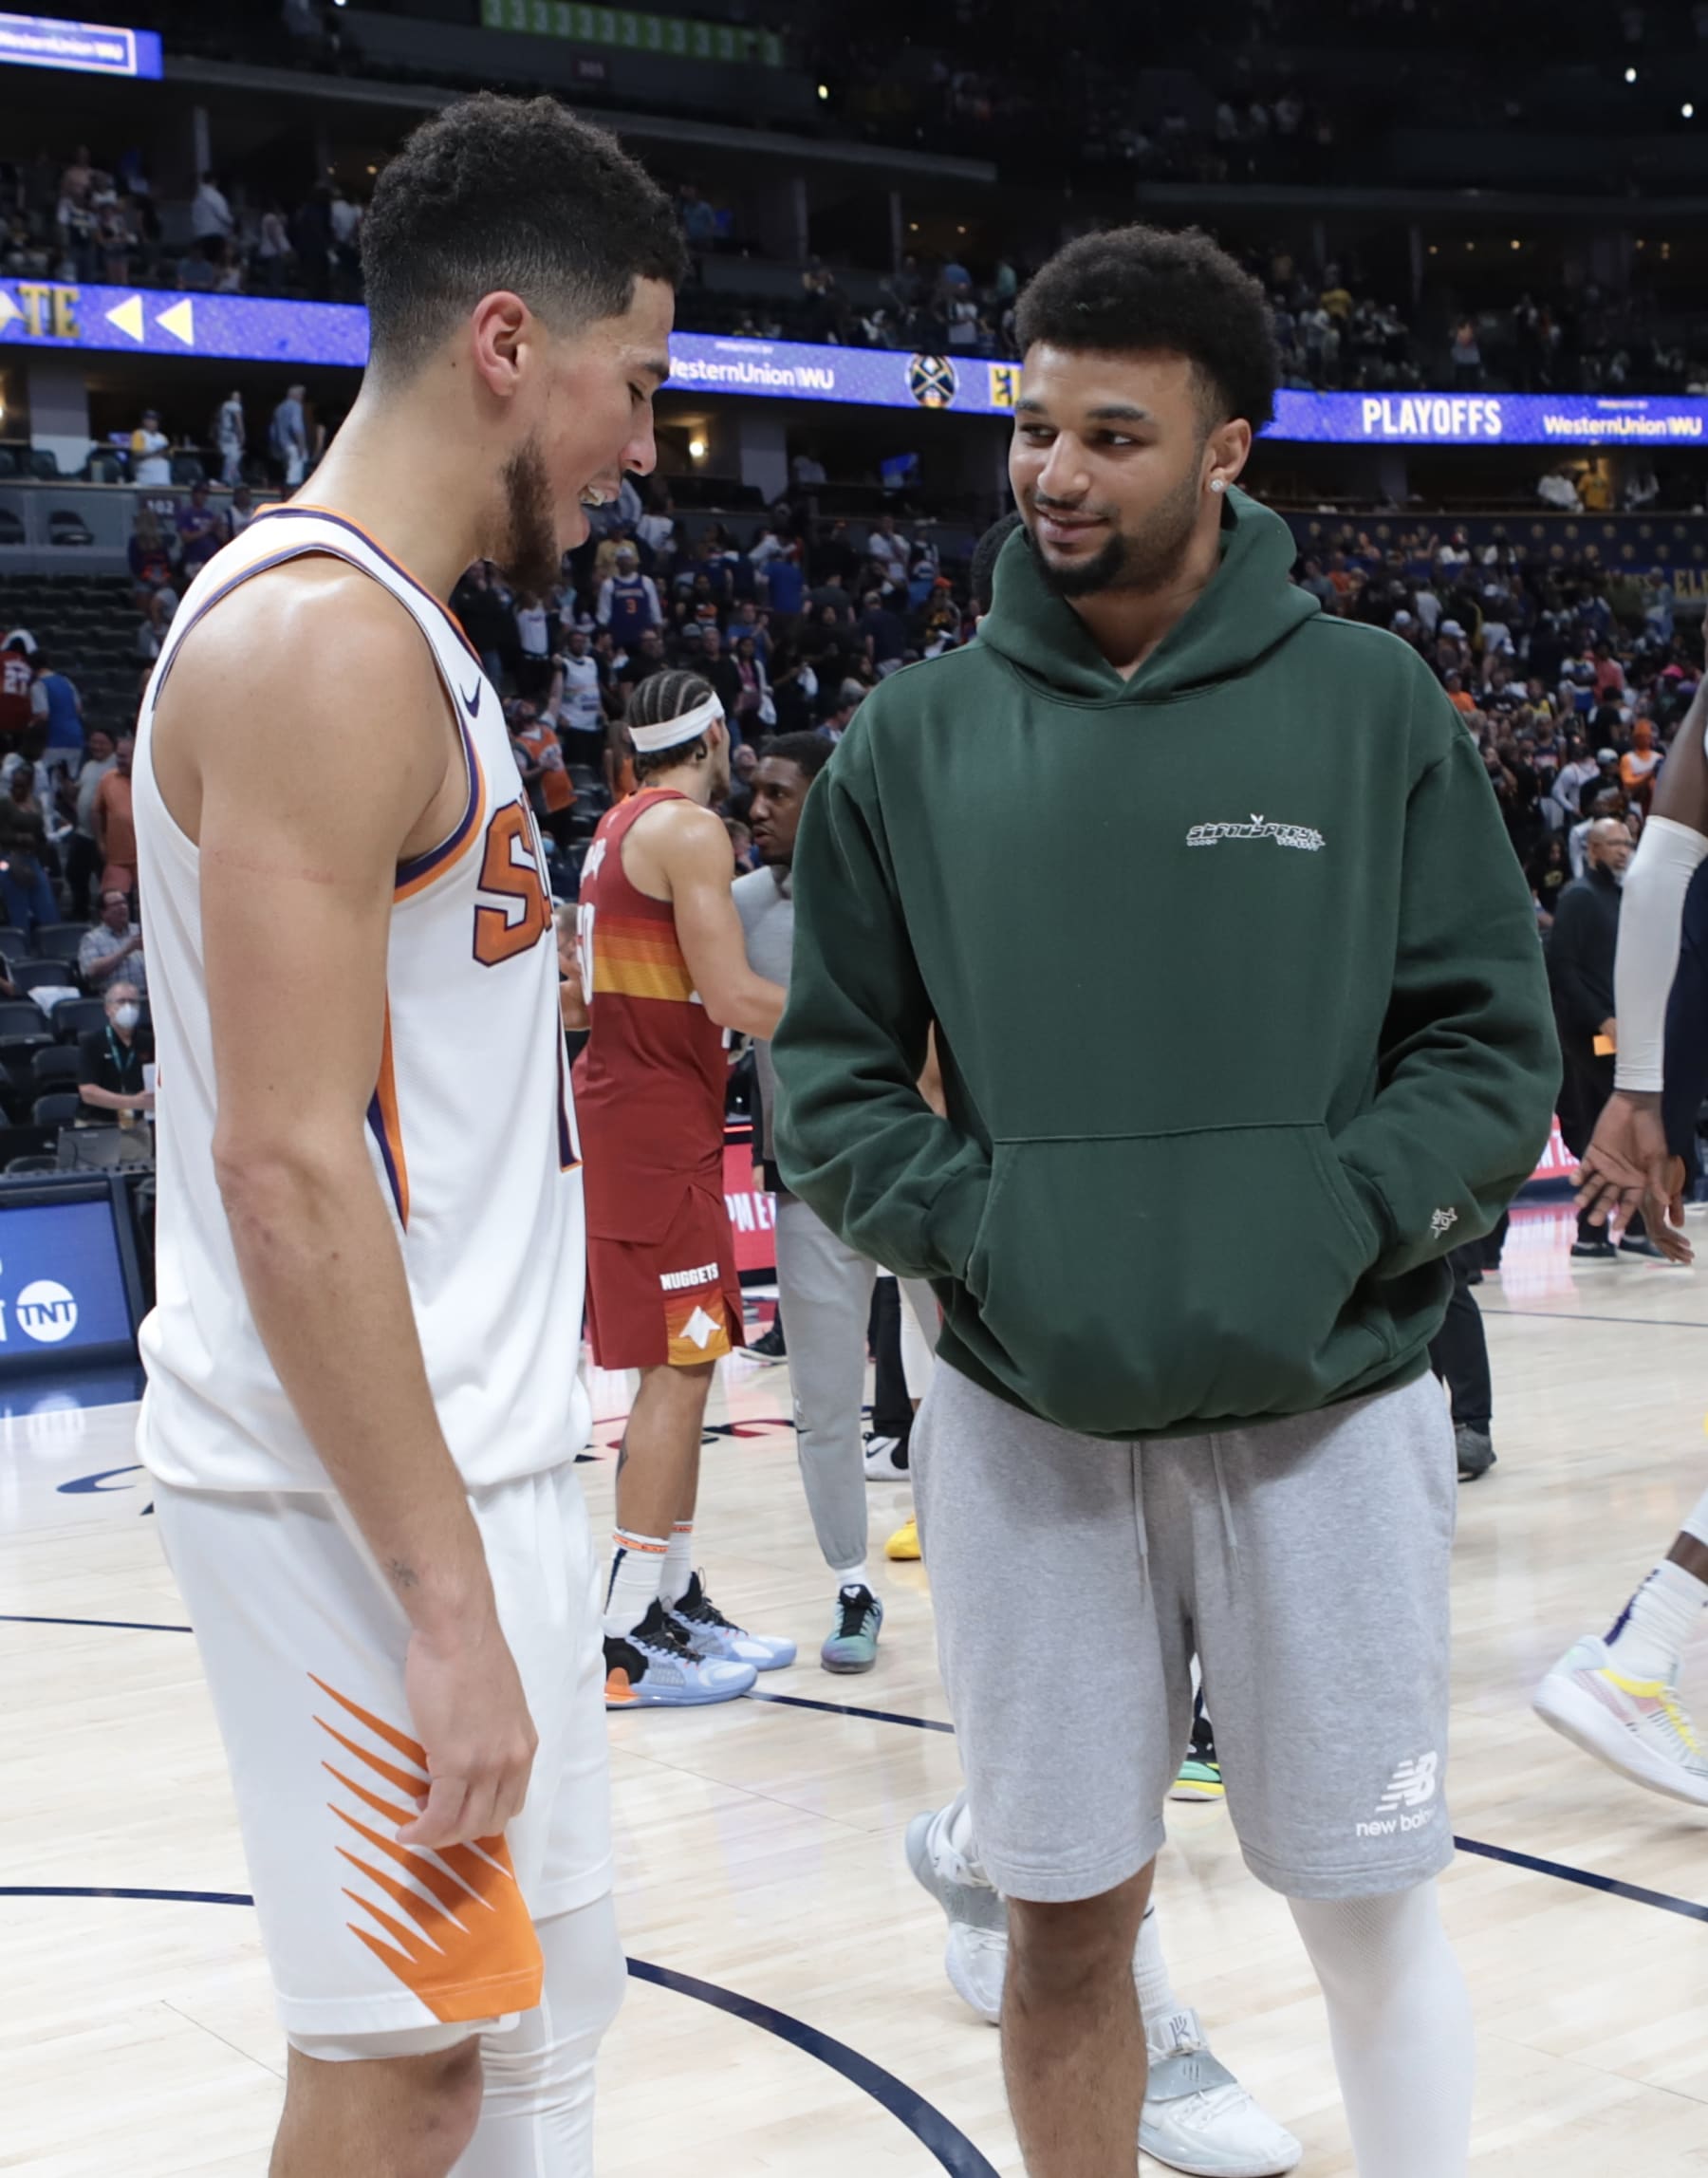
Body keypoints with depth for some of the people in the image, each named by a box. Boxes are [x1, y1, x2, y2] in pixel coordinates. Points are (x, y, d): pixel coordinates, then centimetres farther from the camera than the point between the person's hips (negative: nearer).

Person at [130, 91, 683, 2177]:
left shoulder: (387, 630, 14)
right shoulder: (321, 637, -17)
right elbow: (288, 1169, -24)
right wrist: (448, 1606, -22)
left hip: (464, 1455, 10)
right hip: (370, 1494, -10)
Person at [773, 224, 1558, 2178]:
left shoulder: (1370, 707, -1)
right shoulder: (919, 734, 3)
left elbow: (1492, 1044, -1)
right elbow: (830, 1072, 5)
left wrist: (1336, 1227, -15)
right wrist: (970, 1230, -11)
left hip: (1323, 1415, -1)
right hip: (1022, 1426, 1)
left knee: (1370, 1916, 10)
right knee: (1064, 1929, 11)